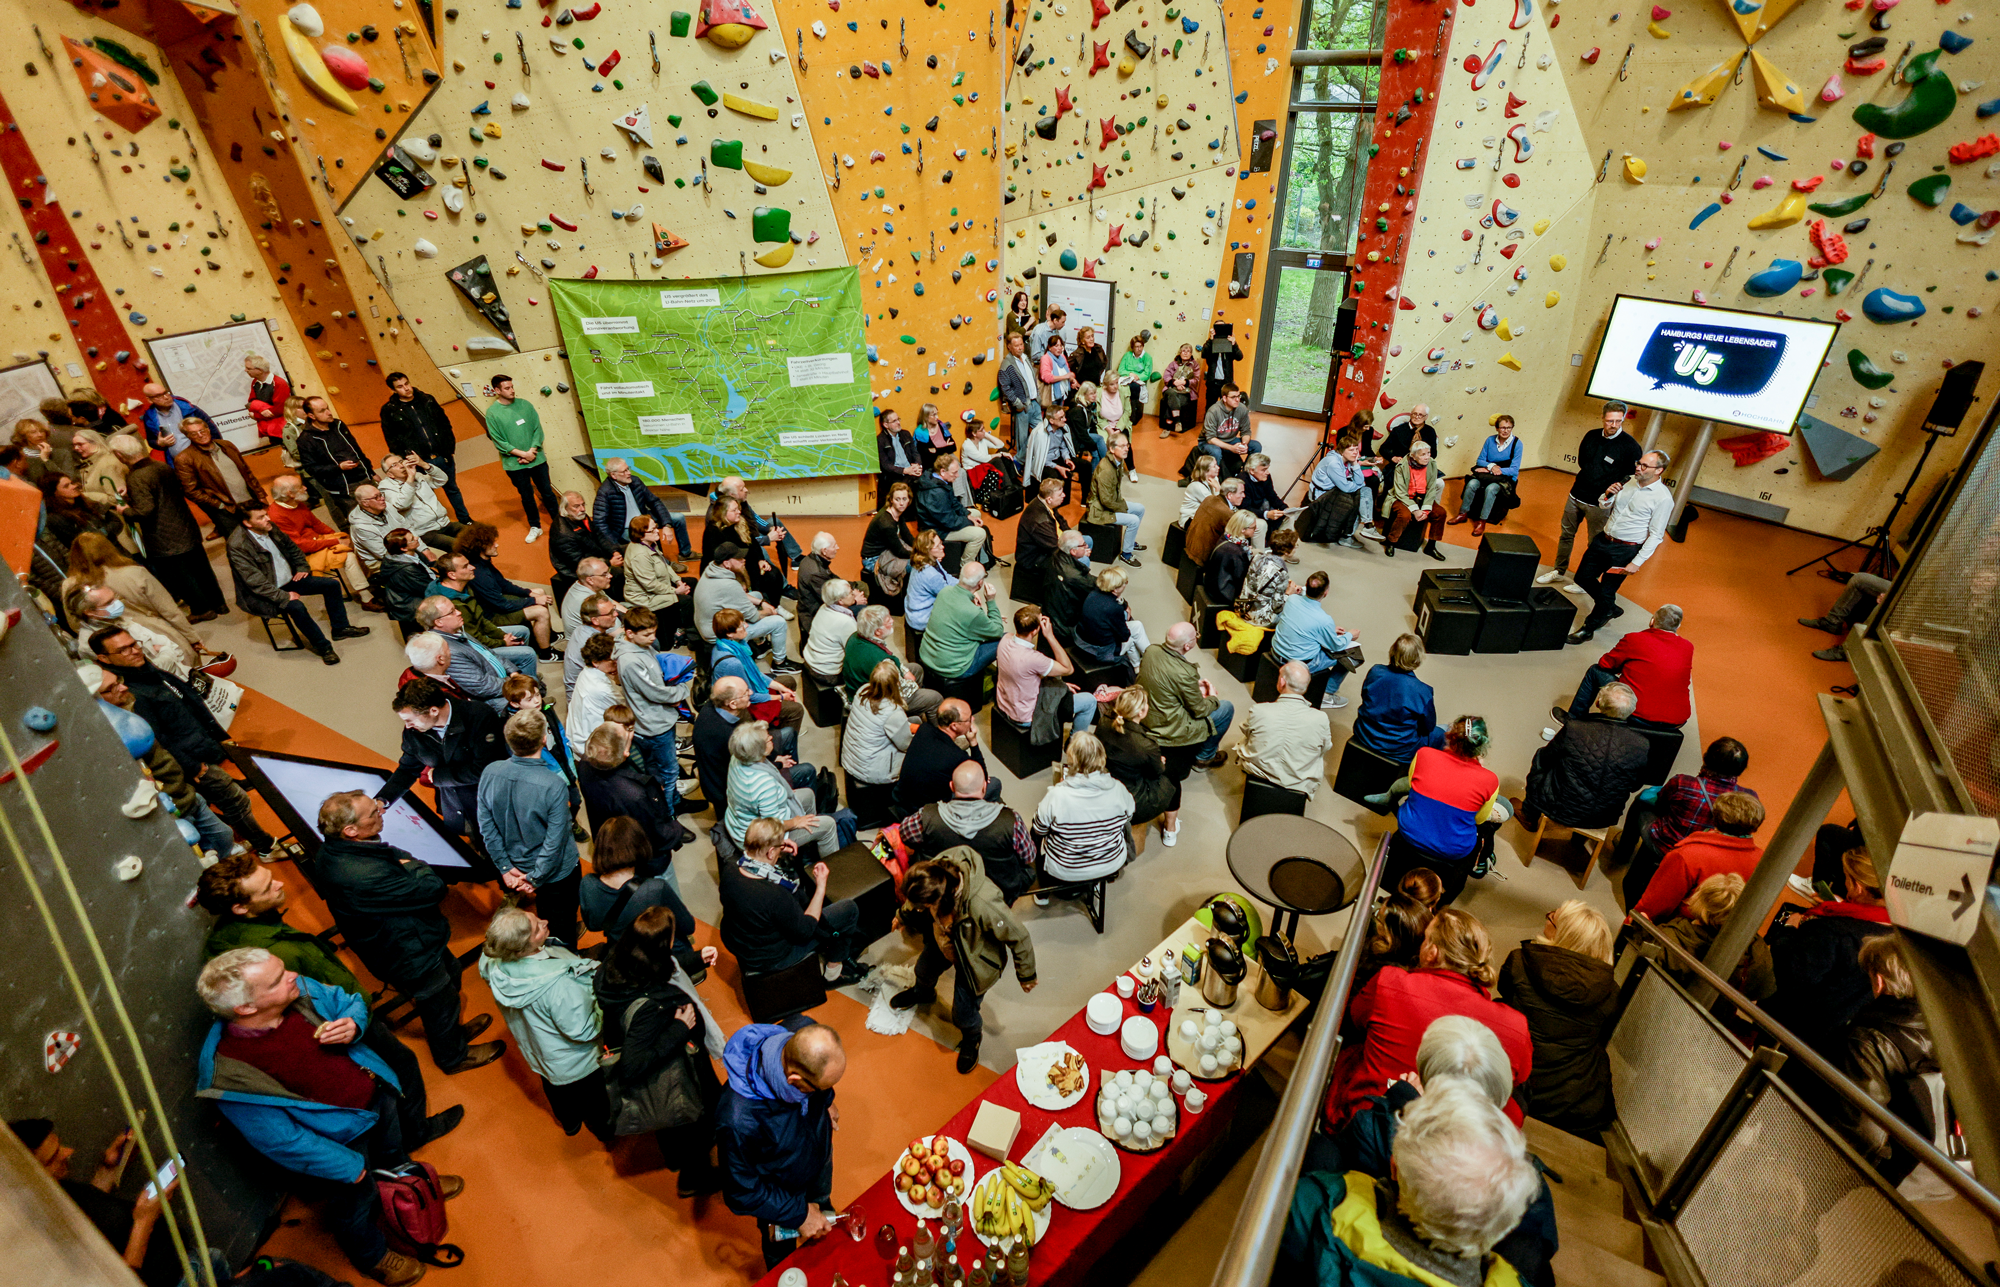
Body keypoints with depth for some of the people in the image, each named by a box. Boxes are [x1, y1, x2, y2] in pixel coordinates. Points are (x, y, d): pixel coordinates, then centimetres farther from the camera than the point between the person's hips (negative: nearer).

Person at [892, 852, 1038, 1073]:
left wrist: (1026, 976, -12)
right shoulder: (936, 871, -33)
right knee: (924, 970, 32)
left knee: (963, 1014, 12)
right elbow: (914, 901, -5)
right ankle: (923, 992, 70)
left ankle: (972, 1037, 50)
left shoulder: (984, 906, -49)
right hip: (942, 940, 5)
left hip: (973, 959, -5)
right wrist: (903, 915, 15)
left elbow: (1019, 938, -29)